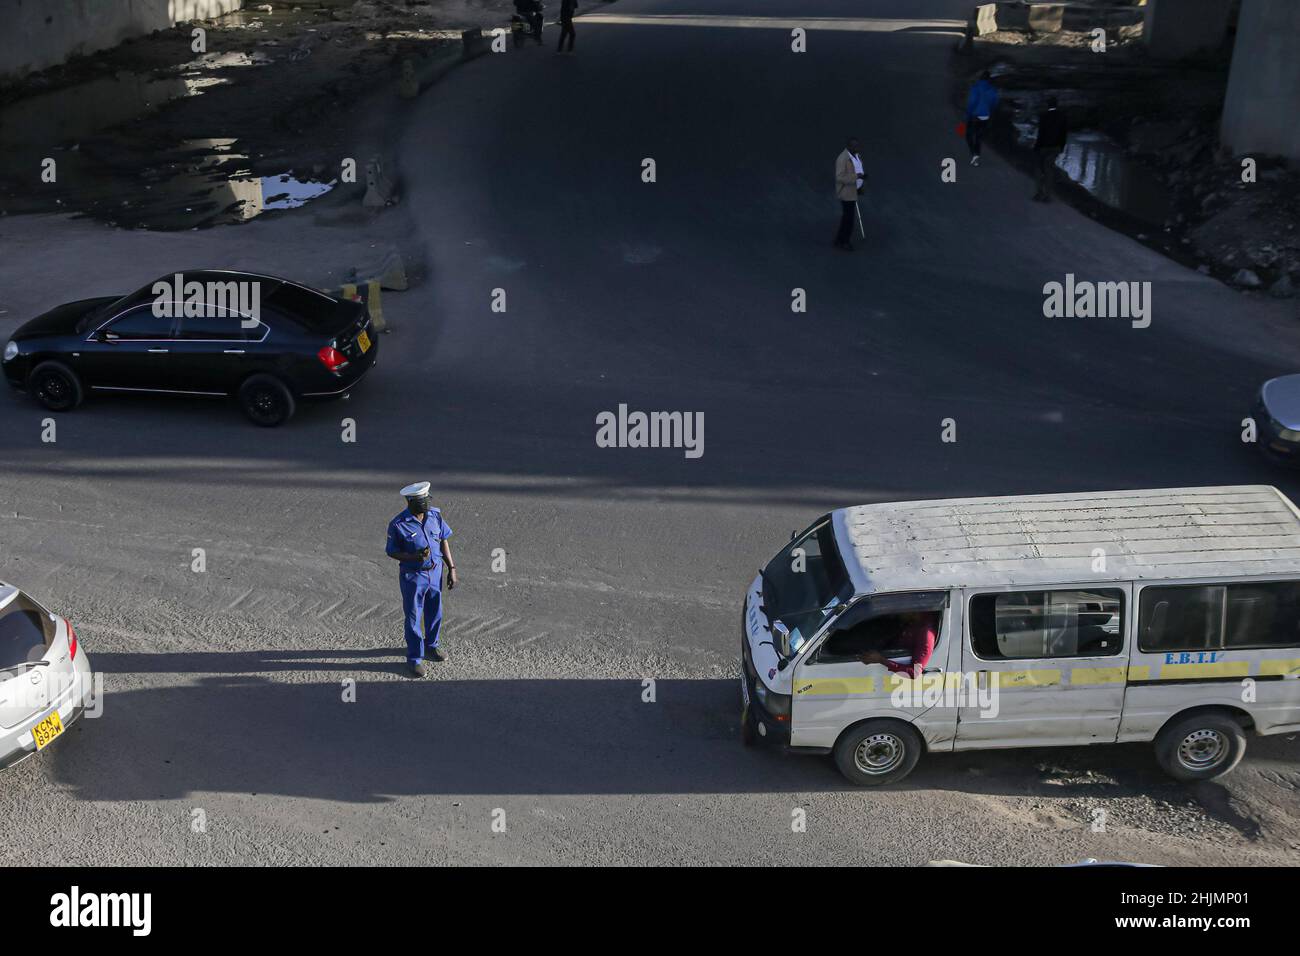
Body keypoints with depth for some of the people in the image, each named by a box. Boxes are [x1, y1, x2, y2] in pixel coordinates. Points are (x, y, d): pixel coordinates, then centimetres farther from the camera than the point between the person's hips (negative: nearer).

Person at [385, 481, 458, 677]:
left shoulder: (435, 515, -6)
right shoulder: (398, 525, -19)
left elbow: (443, 542, 4)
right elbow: (391, 551, -10)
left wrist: (451, 568, 4)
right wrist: (413, 557, -26)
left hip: (435, 572, 5)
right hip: (413, 575, -5)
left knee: (434, 613, 20)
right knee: (413, 618, 6)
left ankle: (431, 645, 44)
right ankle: (414, 658, 20)